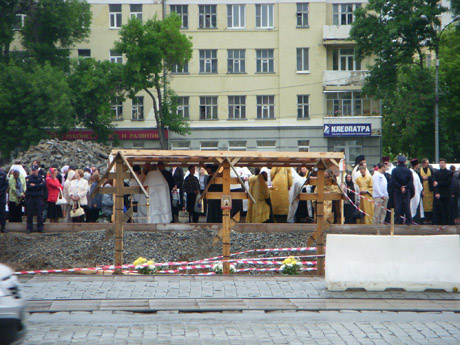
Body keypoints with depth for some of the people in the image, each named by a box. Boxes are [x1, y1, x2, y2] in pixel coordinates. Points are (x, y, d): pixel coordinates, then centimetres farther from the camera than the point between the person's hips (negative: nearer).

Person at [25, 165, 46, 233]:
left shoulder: (41, 177, 8)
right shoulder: (28, 178, 7)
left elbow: (43, 185, -9)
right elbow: (28, 186, -9)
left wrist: (34, 185, -11)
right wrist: (38, 186, -10)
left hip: (39, 197, 0)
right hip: (30, 197, 0)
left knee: (39, 213, -2)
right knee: (30, 213, 1)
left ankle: (40, 228, 2)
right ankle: (29, 228, 7)